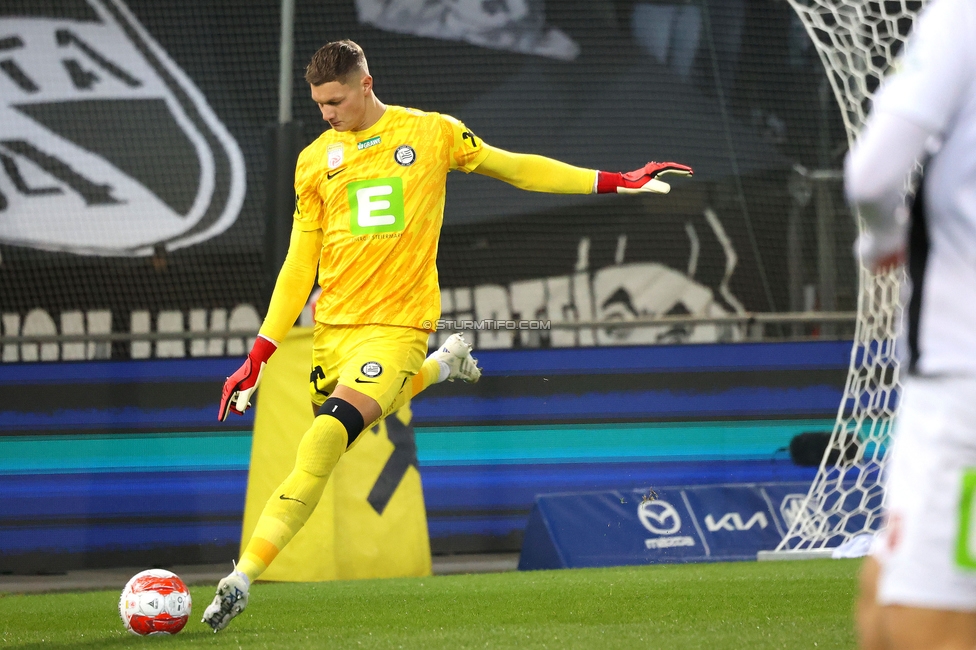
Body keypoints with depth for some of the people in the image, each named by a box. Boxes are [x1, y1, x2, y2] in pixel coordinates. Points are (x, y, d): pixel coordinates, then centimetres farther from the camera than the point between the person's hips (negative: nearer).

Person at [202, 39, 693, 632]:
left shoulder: (431, 132, 2)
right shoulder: (316, 160, 9)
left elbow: (515, 168, 13)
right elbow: (299, 265, 12)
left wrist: (617, 182, 11)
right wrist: (259, 355, 6)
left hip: (397, 325, -5)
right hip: (332, 330, 5)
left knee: (322, 444, -23)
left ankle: (241, 580, -24)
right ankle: (444, 365, 40)